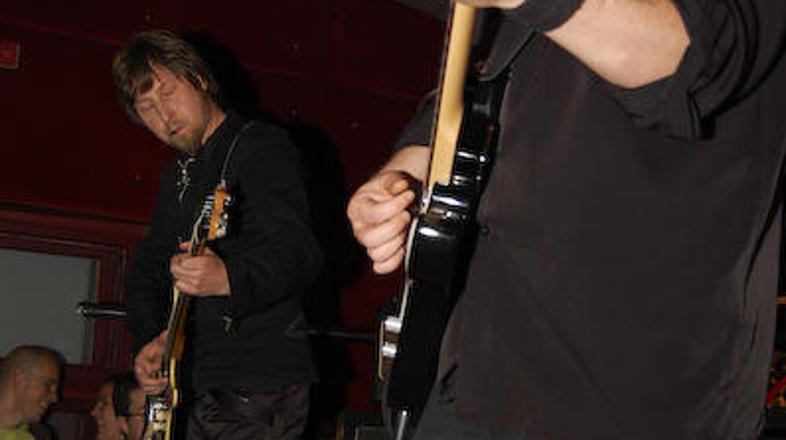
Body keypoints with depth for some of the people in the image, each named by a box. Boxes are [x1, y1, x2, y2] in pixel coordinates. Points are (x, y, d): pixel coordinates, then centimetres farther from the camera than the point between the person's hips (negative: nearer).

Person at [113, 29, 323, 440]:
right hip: (202, 387, 8)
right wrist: (151, 338, 5)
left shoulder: (261, 146, -6)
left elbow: (298, 252, -19)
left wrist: (228, 279, -38)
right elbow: (149, 267, 24)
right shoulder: (176, 175, 21)